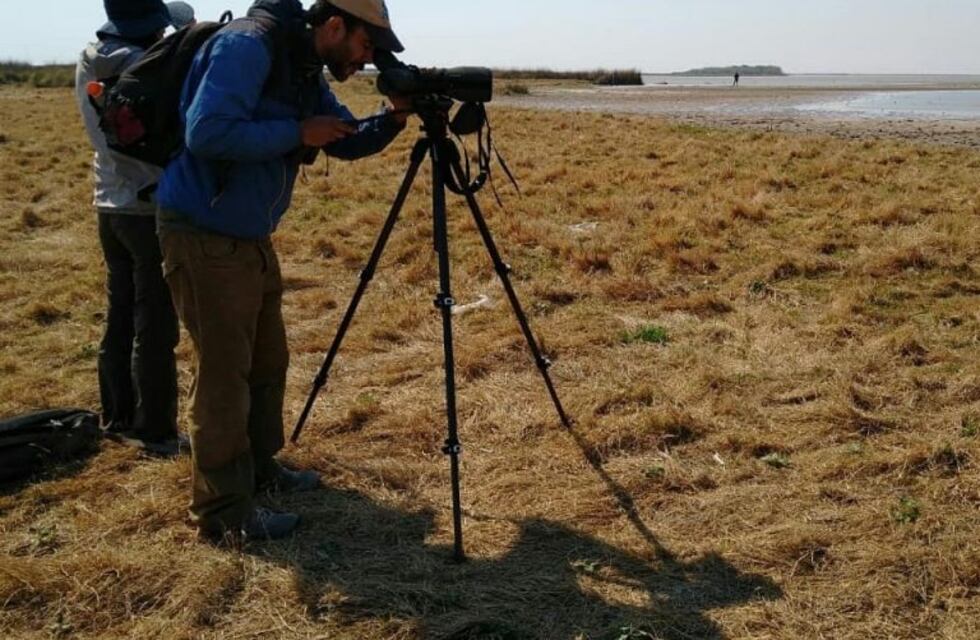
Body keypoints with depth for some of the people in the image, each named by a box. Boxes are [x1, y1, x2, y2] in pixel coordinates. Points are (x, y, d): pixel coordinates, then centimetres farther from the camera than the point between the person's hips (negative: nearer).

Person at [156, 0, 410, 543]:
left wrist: (395, 117, -2)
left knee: (267, 361, 19)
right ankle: (222, 513, 5)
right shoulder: (246, 46, -20)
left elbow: (348, 141, 16)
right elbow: (206, 132, -31)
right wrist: (297, 134, -23)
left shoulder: (306, 71, 9)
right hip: (204, 237, -10)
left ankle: (260, 467, 36)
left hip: (251, 235, 10)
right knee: (224, 375, -5)